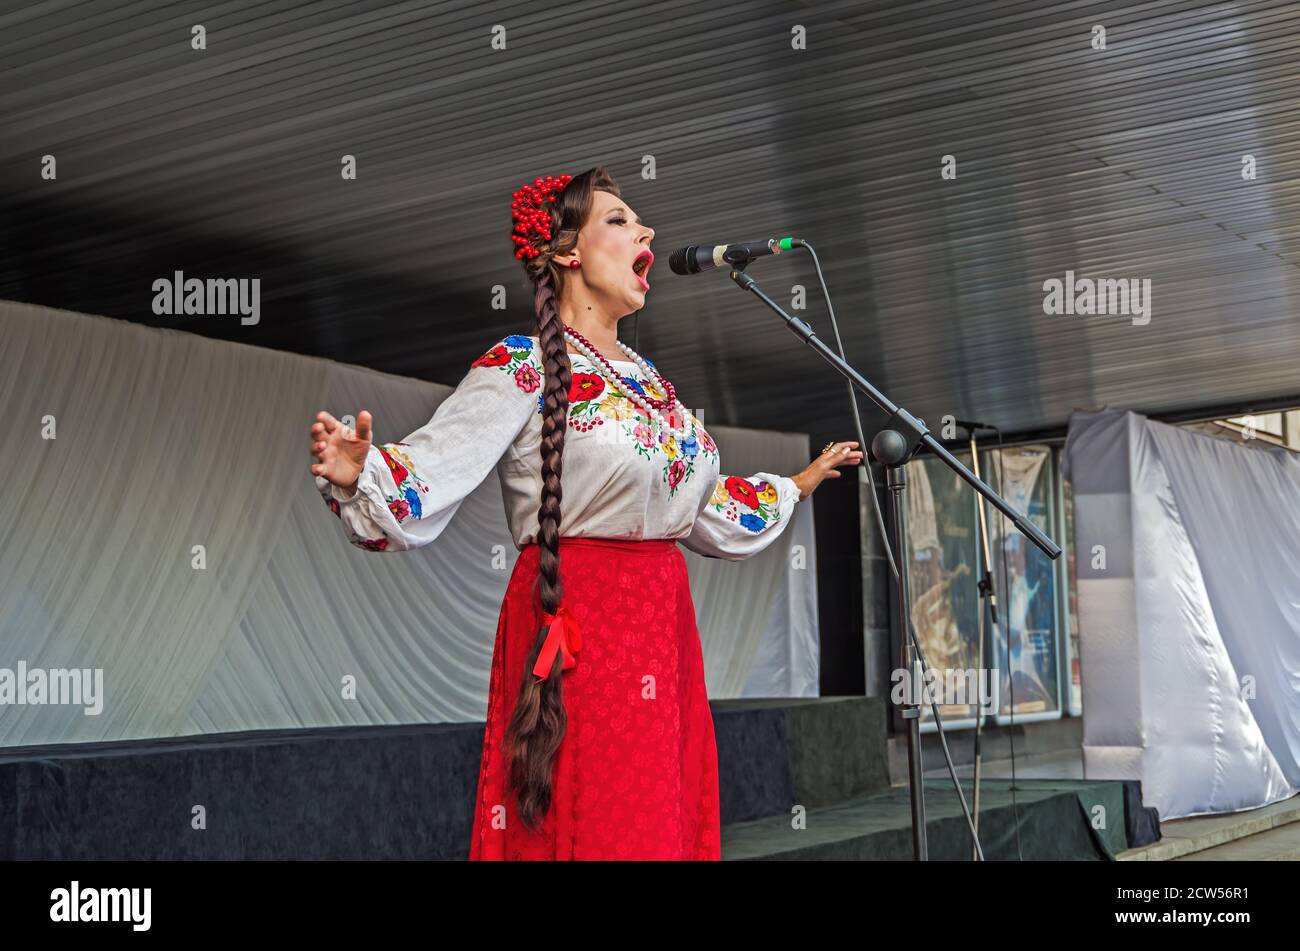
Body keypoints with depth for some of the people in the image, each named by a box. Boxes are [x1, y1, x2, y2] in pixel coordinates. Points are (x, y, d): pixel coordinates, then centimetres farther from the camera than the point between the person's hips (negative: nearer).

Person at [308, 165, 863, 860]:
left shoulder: (645, 377, 15)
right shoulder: (522, 367, -7)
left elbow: (703, 508, 24)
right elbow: (430, 471, -17)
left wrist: (801, 483, 32)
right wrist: (359, 472, -37)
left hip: (662, 626, 7)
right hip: (576, 623, -7)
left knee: (670, 818, 10)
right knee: (588, 825, -4)